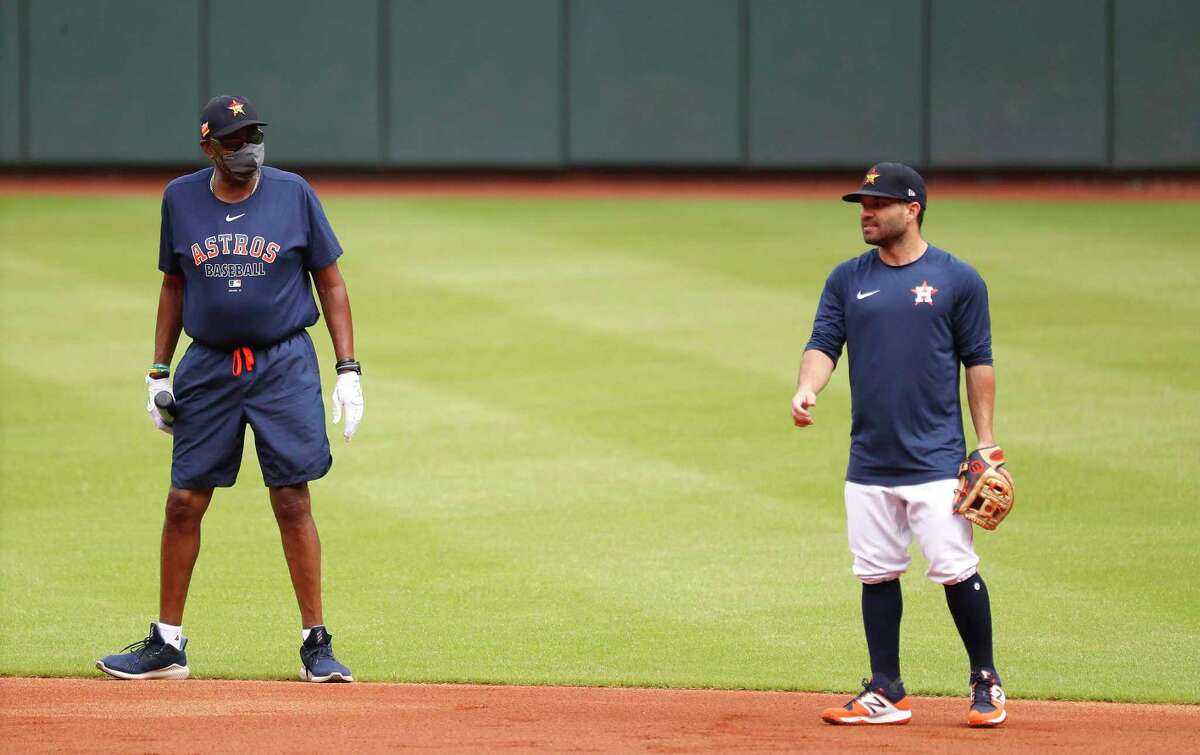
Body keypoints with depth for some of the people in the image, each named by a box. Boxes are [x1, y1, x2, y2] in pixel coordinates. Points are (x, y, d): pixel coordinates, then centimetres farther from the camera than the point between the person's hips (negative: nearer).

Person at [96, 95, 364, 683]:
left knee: (292, 502, -4)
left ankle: (316, 644, 4)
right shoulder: (181, 199, 4)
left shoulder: (293, 194, -2)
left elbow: (330, 282, 3)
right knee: (183, 502, 2)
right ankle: (167, 645, 11)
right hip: (207, 368, 2)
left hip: (284, 368, -2)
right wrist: (158, 373, 10)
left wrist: (348, 370, -3)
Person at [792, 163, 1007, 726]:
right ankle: (886, 694, 13)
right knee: (877, 575, 6)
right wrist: (807, 388, -19)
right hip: (868, 462, 4)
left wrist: (986, 443, -3)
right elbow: (824, 343, 3)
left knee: (955, 569, -8)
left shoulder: (957, 280, 0)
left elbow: (978, 362, 2)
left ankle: (986, 682, 7)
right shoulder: (847, 279, 10)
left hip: (935, 459, -4)